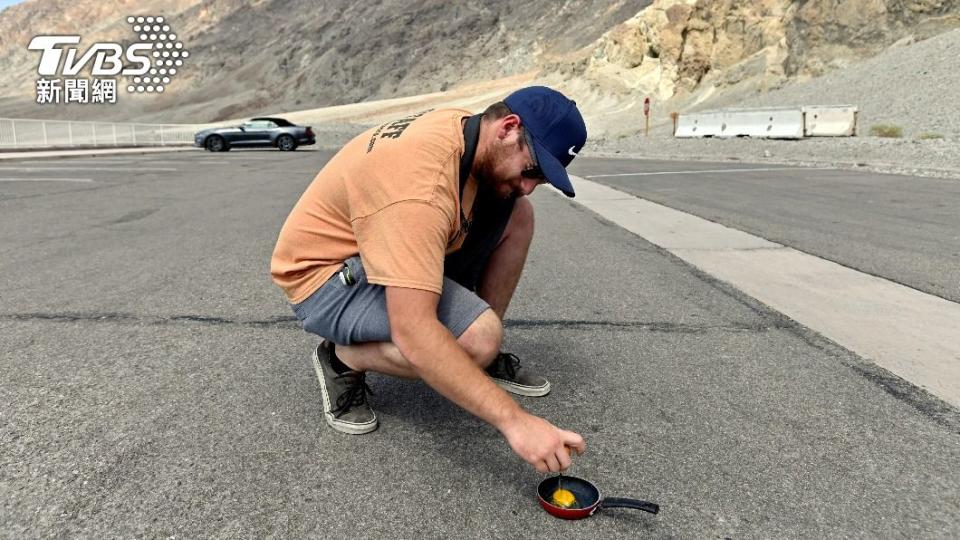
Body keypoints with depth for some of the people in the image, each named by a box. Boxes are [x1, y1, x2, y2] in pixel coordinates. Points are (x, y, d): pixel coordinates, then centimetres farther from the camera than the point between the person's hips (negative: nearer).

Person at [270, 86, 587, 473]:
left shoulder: (464, 126, -6)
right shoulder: (420, 180, -35)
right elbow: (413, 333, -41)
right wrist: (513, 420, -39)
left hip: (393, 248, 9)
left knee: (517, 215, -6)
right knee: (478, 338, -31)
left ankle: (486, 361, 6)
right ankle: (342, 360, -4)